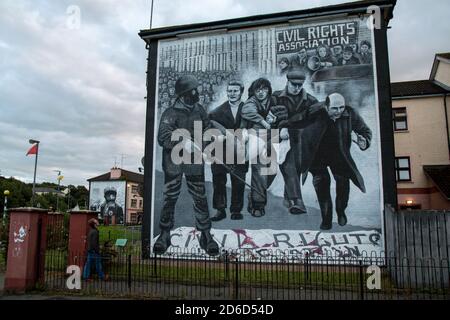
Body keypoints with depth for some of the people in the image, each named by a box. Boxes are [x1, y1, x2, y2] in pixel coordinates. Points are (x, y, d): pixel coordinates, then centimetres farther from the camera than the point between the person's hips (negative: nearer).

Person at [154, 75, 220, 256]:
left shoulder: (199, 110, 4)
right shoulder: (170, 114, -11)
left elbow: (208, 130, 16)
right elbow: (163, 138, -22)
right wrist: (182, 144, -35)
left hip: (194, 163, 3)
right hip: (174, 164, -3)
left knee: (200, 199, 5)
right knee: (169, 200, 7)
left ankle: (206, 236, 18)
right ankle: (164, 236, 23)